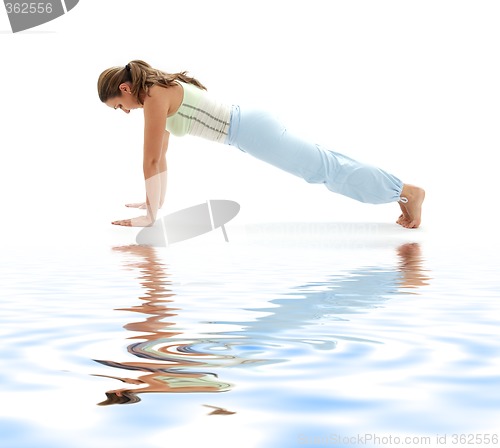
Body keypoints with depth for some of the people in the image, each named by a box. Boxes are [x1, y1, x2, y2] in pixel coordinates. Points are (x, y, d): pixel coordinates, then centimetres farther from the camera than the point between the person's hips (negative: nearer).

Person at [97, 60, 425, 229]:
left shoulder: (155, 96, -14)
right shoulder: (160, 91, 15)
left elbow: (151, 160, -14)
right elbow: (161, 157, 21)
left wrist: (150, 216, -10)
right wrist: (157, 201, 23)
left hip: (251, 131, -9)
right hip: (251, 127, 9)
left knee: (326, 169, -5)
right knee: (321, 167, 14)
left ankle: (407, 191, 2)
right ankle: (398, 190, 22)